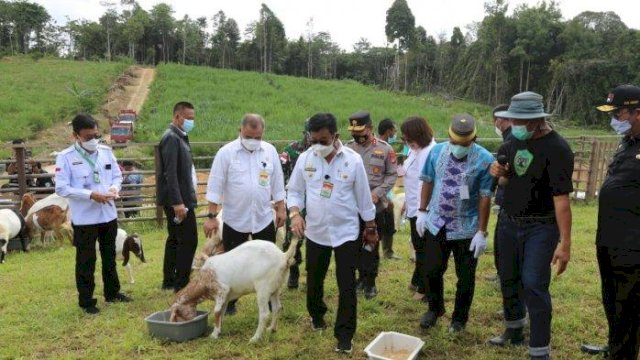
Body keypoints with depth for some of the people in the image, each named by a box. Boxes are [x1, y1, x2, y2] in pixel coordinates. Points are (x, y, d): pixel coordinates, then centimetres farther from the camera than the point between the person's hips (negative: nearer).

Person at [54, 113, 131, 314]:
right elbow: (61, 188, -15)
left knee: (110, 257, 18)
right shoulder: (66, 157, -11)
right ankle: (86, 301, 18)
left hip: (108, 215, 5)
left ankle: (112, 293, 34)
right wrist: (90, 195, -23)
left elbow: (117, 175, 11)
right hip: (84, 218, -5)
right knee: (86, 261, 5)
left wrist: (114, 188, -11)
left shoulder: (106, 152, 4)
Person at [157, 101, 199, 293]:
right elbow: (170, 173, -22)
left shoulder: (179, 137, 15)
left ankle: (169, 280, 25)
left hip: (179, 199, 10)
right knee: (189, 240, -7)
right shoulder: (171, 138, -15)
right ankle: (181, 284, 0)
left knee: (175, 239, 15)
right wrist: (178, 202, -25)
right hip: (178, 200, -10)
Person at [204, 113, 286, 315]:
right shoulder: (226, 152, -9)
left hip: (264, 218, 2)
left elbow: (277, 183, 7)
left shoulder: (270, 151, 0)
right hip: (234, 220, -2)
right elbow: (215, 186, -8)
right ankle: (229, 302, 27)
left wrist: (281, 209, 5)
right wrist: (212, 216, -10)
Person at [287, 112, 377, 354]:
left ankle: (344, 336, 14)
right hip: (315, 232, 3)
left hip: (346, 232, -2)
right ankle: (316, 314, 46)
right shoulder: (305, 158, -6)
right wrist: (295, 213, -16)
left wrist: (371, 227, 5)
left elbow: (363, 197, -2)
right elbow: (295, 190, 3)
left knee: (347, 286, 1)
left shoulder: (353, 160, -11)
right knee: (314, 280, 18)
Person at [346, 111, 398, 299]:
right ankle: (362, 276, 29)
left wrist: (378, 193, -12)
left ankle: (371, 282, 18)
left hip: (376, 206, -2)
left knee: (372, 245, 5)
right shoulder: (347, 148, 2)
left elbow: (392, 174, 0)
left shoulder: (385, 149, -2)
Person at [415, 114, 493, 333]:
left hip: (467, 229, -3)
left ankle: (459, 319, 31)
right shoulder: (437, 151, -3)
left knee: (465, 278, 11)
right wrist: (422, 212, 5)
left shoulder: (484, 159, -13)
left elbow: (485, 197, -11)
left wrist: (482, 232, -11)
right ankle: (435, 309, 36)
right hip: (436, 225, 3)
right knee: (432, 271, 13)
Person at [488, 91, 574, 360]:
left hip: (540, 228, -6)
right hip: (508, 222, 7)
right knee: (508, 278, 16)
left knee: (534, 285, -10)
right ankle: (513, 329, 36)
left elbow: (561, 198, -22)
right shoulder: (514, 141, 3)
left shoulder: (557, 149, -18)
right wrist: (499, 170, -5)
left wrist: (565, 243, -24)